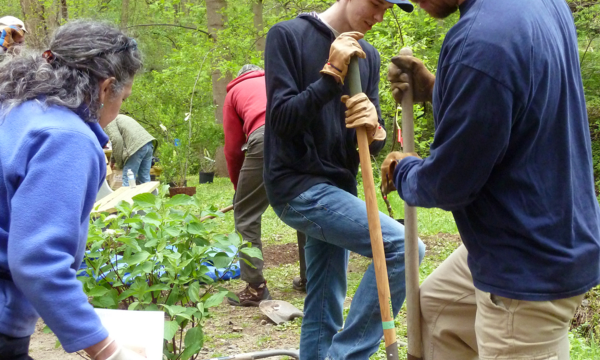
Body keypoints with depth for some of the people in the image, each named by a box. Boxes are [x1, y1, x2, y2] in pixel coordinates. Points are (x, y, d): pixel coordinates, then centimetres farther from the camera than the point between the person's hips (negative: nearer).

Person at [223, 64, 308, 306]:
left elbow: (233, 148, 22)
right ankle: (309, 278, 31)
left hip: (266, 135, -4)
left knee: (246, 214, 10)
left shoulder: (235, 91, 28)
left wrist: (239, 186, 35)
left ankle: (256, 288, 7)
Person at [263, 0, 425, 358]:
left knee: (325, 311, 9)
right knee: (403, 247, -20)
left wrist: (373, 129, -16)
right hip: (298, 187, -7)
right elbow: (282, 118, -14)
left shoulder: (368, 55, 10)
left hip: (338, 188, 7)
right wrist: (331, 74, -20)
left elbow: (374, 141, 7)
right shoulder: (288, 36, -7)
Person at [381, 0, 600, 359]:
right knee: (435, 304, 27)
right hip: (550, 239, 10)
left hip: (529, 269, -10)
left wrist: (403, 171, 0)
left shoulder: (480, 42, -32)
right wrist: (434, 89, 3)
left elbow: (447, 184, -22)